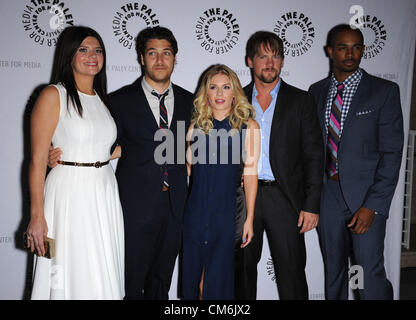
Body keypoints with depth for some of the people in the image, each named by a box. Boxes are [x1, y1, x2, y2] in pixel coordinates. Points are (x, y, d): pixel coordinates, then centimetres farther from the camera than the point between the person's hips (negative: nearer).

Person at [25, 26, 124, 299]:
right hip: (70, 194, -6)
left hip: (105, 194, 6)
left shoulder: (102, 99, 12)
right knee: (70, 276, 4)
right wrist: (37, 216, -15)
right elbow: (38, 159, -11)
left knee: (103, 275, 12)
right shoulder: (53, 95, -6)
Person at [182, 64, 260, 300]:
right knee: (193, 277, 9)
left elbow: (251, 174, -2)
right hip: (196, 211, 3)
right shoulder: (196, 126, 8)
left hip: (228, 212, -2)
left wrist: (249, 218, -4)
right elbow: (187, 168, 12)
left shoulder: (248, 126, 0)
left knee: (219, 278, 5)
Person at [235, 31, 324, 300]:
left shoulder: (301, 100, 2)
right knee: (243, 268, 14)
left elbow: (314, 155, -2)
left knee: (292, 272, 1)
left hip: (284, 198, -2)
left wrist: (312, 205, -8)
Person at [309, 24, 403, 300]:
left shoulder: (384, 91, -2)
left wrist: (373, 205, -14)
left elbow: (391, 152, -7)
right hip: (327, 194, 4)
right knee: (333, 271, 14)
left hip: (365, 196, -3)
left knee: (371, 274, -5)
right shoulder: (316, 91, 10)